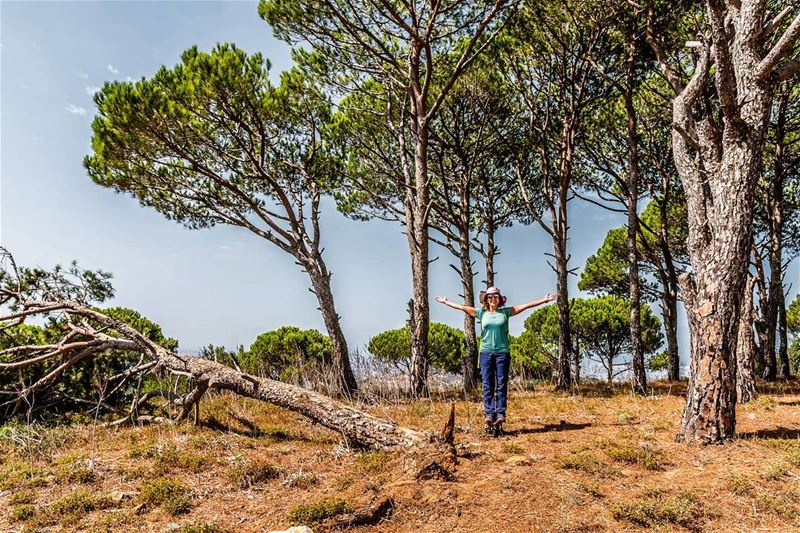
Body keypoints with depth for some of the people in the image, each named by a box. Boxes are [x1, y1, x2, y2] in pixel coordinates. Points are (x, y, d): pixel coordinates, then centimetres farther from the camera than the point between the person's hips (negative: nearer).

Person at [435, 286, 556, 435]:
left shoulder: (505, 312, 7)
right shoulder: (481, 312, 10)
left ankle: (500, 415, 1)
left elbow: (526, 305, 7)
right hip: (486, 352, 1)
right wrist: (445, 301, 18)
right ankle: (489, 415, 1)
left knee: (502, 384, 0)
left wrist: (545, 300, 4)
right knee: (488, 385, 0)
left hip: (502, 352, -1)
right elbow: (462, 307, 15)